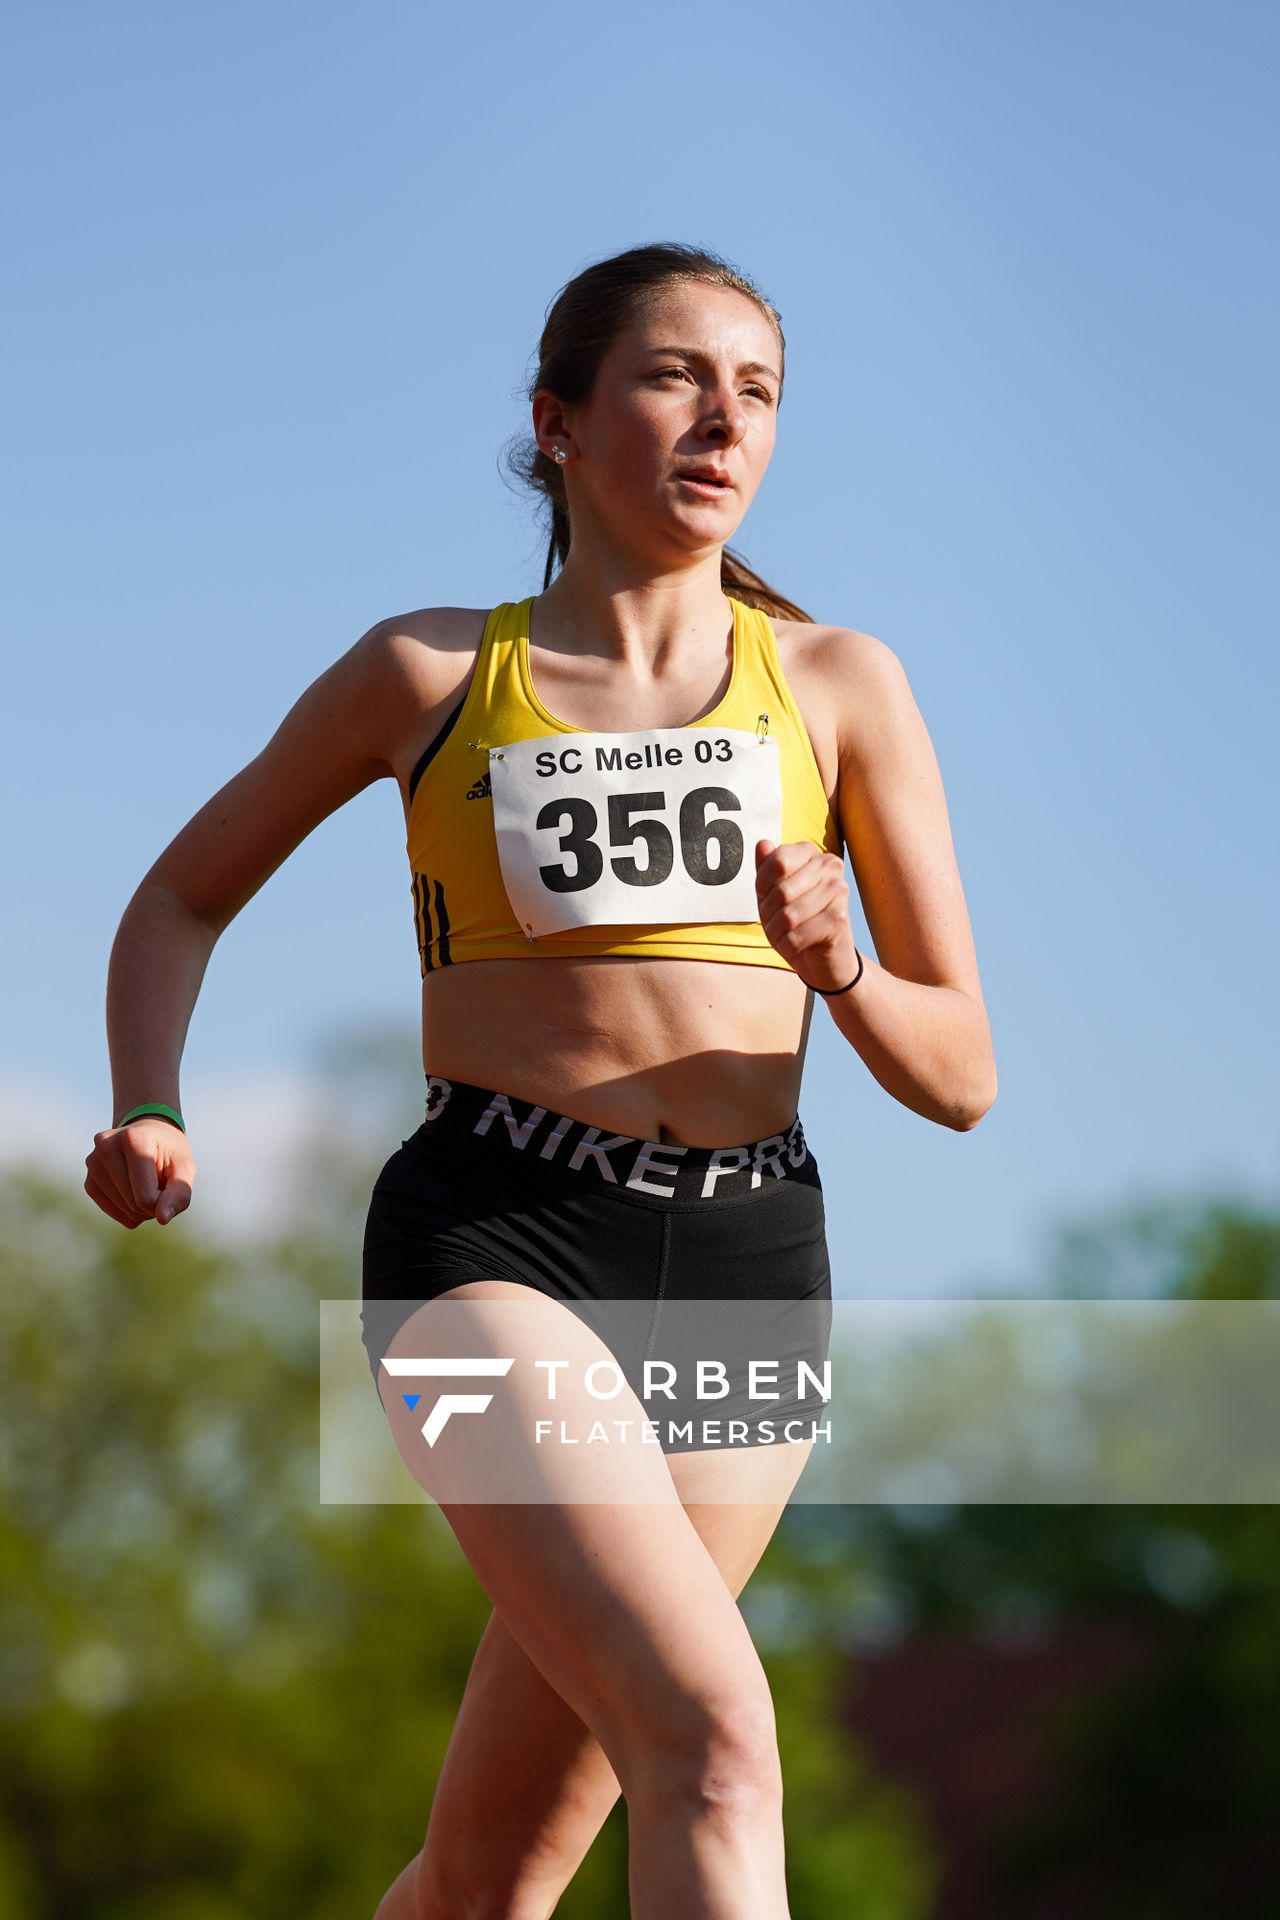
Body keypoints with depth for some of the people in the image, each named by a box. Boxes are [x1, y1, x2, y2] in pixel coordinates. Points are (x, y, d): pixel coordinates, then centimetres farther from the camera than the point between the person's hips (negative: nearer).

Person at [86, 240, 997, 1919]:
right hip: (493, 1245, -3)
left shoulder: (837, 684, 9)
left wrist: (840, 967, -13)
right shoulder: (429, 675, 7)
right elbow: (183, 900, 20)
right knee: (709, 1732, -27)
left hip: (745, 1269, 3)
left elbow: (960, 1077, 9)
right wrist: (148, 1117, 2)